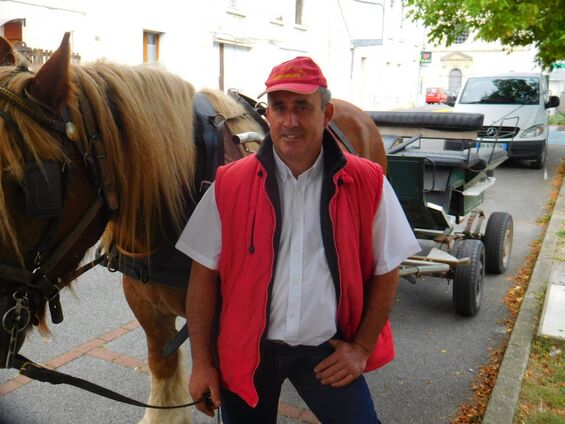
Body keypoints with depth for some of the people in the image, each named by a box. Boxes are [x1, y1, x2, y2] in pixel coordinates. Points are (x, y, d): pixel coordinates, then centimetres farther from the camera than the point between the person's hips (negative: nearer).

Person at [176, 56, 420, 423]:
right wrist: (202, 362, -3)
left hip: (327, 351, 0)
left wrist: (362, 348, -3)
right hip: (246, 350, 1)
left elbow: (385, 272, 0)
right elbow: (204, 276, -4)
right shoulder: (229, 184, -9)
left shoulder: (367, 183, -9)